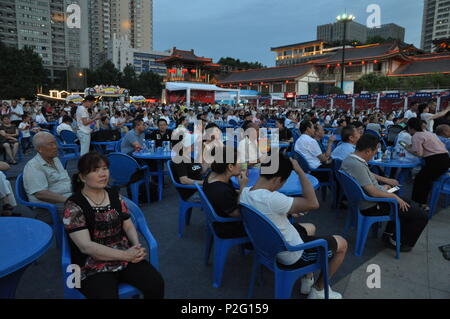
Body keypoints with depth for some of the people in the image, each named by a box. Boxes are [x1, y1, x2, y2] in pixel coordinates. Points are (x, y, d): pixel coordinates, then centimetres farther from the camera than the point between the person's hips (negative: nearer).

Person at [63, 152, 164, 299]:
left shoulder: (115, 196, 8)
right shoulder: (73, 205, -9)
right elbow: (85, 246, -16)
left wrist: (137, 246, -12)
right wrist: (125, 255, -20)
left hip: (126, 257, 4)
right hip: (93, 267, -4)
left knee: (156, 284, -17)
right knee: (108, 296, -31)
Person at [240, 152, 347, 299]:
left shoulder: (245, 192, -10)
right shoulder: (271, 199, -38)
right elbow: (313, 203, -32)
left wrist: (288, 211, 7)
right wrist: (300, 171, -26)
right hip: (292, 255, -8)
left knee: (310, 228, 33)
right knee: (342, 244, 12)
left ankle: (307, 281, 38)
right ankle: (318, 291, 27)